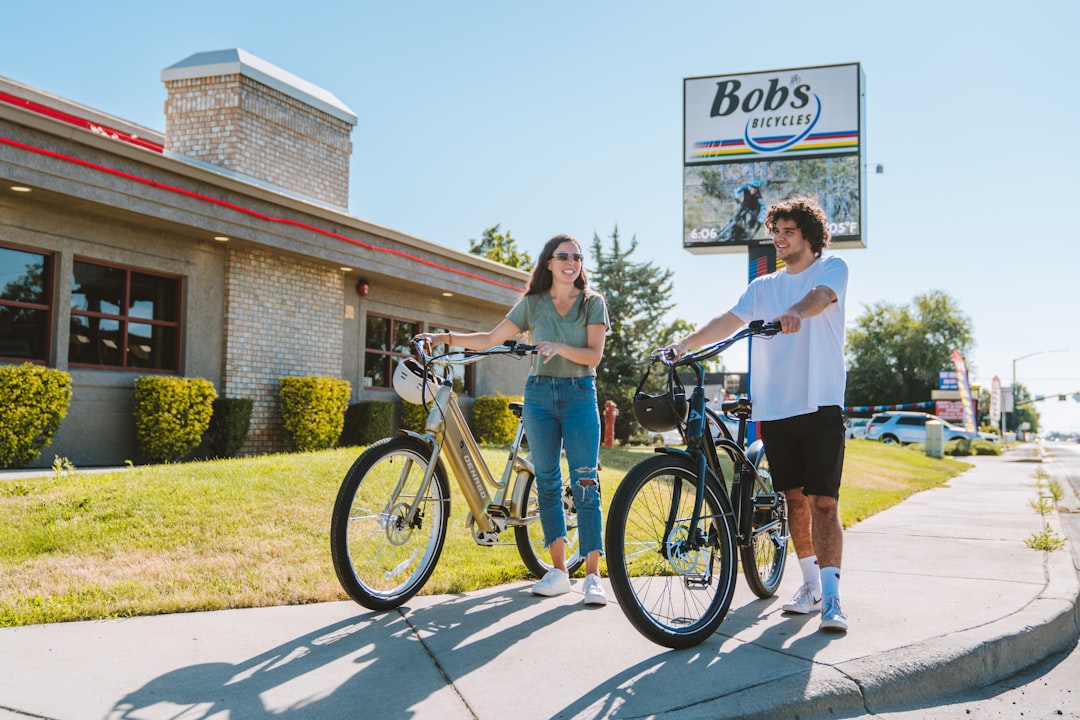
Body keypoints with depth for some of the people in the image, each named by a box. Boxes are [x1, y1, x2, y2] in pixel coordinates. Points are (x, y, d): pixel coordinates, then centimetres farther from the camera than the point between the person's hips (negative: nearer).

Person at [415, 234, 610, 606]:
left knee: (585, 485, -8)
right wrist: (445, 337, -1)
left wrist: (560, 348, -22)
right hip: (539, 395, 3)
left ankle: (592, 576, -5)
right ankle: (558, 570, 13)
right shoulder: (532, 303, 8)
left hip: (580, 396, -3)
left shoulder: (593, 302, 2)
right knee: (547, 483, 5)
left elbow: (594, 355, -5)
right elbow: (490, 339, 7)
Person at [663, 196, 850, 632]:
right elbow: (729, 321, 4)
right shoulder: (763, 287, 17)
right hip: (775, 408, 5)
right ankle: (811, 586, 24)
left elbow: (819, 297, -19)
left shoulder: (832, 268, 4)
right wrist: (687, 342, -14)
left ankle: (831, 599, -8)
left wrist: (793, 313, -42)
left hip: (820, 405, -5)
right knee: (794, 498, 11)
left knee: (823, 502, -10)